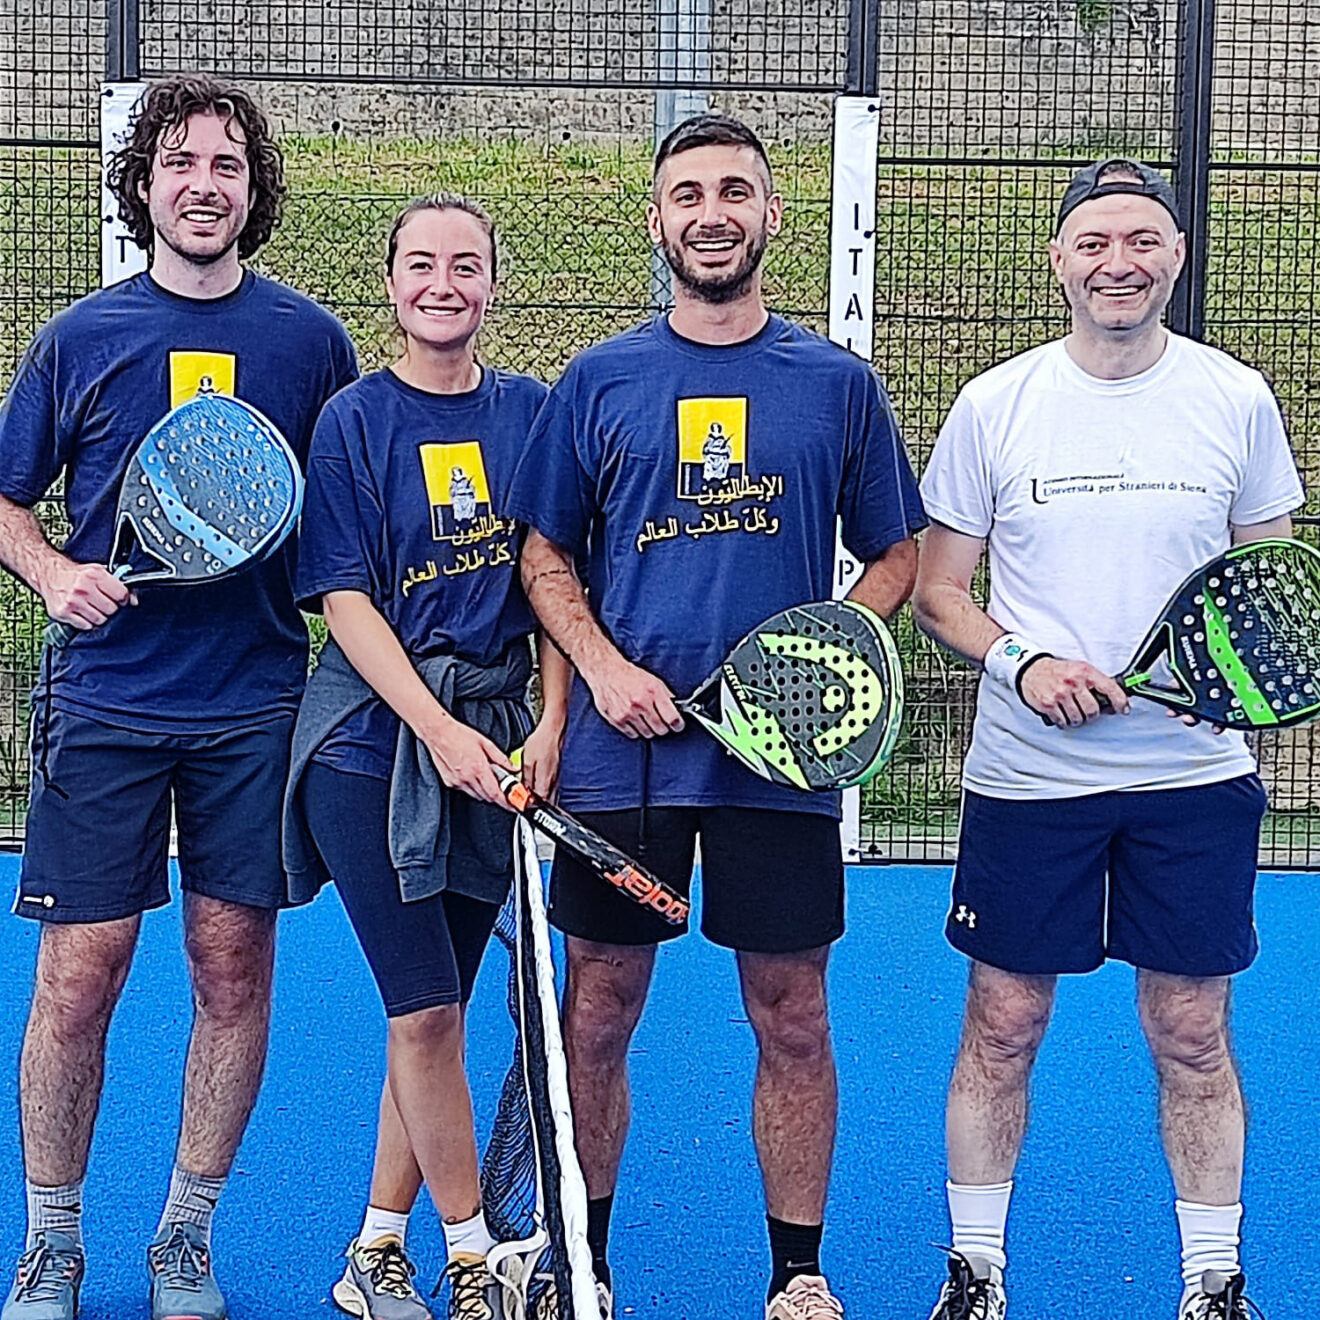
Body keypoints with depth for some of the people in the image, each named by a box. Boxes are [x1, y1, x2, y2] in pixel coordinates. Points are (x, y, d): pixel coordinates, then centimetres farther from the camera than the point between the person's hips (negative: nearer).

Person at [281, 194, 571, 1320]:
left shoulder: (532, 412, 6)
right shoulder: (354, 420, -2)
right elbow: (346, 599, -6)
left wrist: (550, 727, -7)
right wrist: (440, 731, -16)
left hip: (496, 740, 3)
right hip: (371, 739, -3)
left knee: (434, 1016, 7)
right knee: (426, 1013, -5)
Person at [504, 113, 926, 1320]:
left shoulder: (839, 384, 5)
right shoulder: (597, 382, 6)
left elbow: (896, 557, 10)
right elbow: (545, 555, 10)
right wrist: (604, 666, -7)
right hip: (622, 751, 0)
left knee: (793, 1019, 5)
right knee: (598, 1014, 7)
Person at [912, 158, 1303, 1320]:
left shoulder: (1237, 400, 2)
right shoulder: (994, 405, 0)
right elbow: (937, 589, 5)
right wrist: (1020, 660, -13)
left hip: (1194, 776, 1)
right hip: (1026, 776, 0)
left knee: (1193, 1036, 7)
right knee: (1002, 1028, 6)